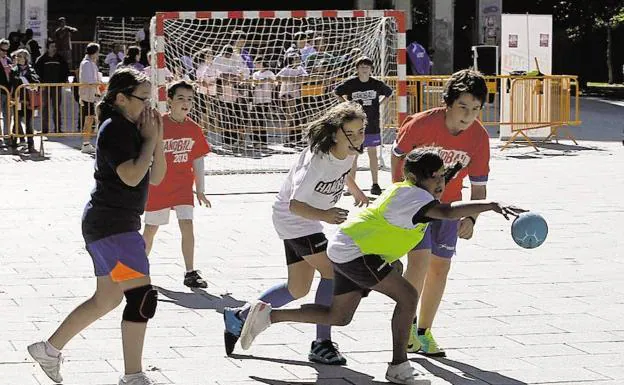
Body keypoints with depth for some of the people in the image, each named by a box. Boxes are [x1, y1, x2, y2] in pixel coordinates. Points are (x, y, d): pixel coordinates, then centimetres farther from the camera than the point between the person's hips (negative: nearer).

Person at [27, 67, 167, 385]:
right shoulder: (114, 129, -14)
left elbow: (156, 177, 13)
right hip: (111, 225, -11)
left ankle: (49, 348, 28)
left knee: (107, 299, 18)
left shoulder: (130, 129, 15)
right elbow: (132, 176, -25)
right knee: (142, 295, -12)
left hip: (111, 224, 11)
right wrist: (149, 139, -14)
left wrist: (157, 140, 0)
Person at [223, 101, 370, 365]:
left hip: (307, 221, 9)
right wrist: (324, 215, -50)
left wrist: (356, 192, 32)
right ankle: (322, 345, -11)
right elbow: (295, 204, -34)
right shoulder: (317, 160, -33)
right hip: (293, 218, -9)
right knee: (332, 272, -17)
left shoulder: (349, 151, -8)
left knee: (298, 289, 12)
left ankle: (238, 317, 26)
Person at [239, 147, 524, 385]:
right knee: (407, 296, -14)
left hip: (345, 250, 11)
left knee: (338, 316, 17)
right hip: (356, 251, -11)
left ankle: (267, 315, 19)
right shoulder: (411, 194, -19)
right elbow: (447, 212, -37)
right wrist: (491, 206, -41)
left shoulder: (403, 191, 11)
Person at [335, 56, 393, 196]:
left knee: (372, 153, 6)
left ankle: (375, 184, 12)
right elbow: (337, 92, 11)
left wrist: (379, 104, 5)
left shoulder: (377, 84, -1)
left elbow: (389, 92, 18)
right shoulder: (350, 83, -5)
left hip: (372, 123, 1)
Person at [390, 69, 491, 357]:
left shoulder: (479, 138, -18)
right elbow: (397, 152, -6)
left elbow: (478, 186, -9)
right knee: (420, 258, -19)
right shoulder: (422, 124, -26)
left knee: (440, 267, 6)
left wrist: (471, 218, -25)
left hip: (447, 205, 4)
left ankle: (423, 333, 21)